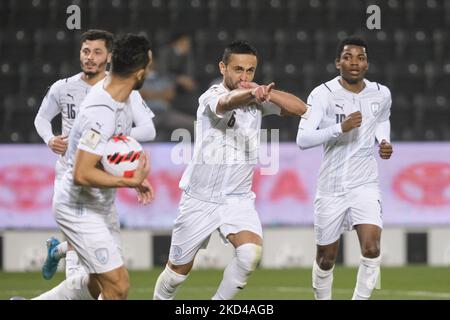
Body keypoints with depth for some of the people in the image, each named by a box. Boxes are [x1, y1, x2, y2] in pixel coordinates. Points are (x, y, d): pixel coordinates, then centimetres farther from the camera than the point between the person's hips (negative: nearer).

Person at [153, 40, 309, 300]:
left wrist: (265, 92, -19)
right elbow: (227, 102, -41)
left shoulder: (258, 101, 0)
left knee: (251, 252, -24)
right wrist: (252, 94, -64)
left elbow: (300, 108, -6)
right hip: (201, 199, -3)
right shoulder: (210, 98, -17)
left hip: (239, 199, 3)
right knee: (178, 271, 8)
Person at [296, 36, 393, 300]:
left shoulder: (381, 94, 2)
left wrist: (385, 141, 8)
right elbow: (302, 139, -20)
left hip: (365, 184, 2)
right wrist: (340, 128, -31)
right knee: (326, 258, 9)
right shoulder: (324, 94, -10)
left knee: (371, 248, -20)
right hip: (331, 187, -1)